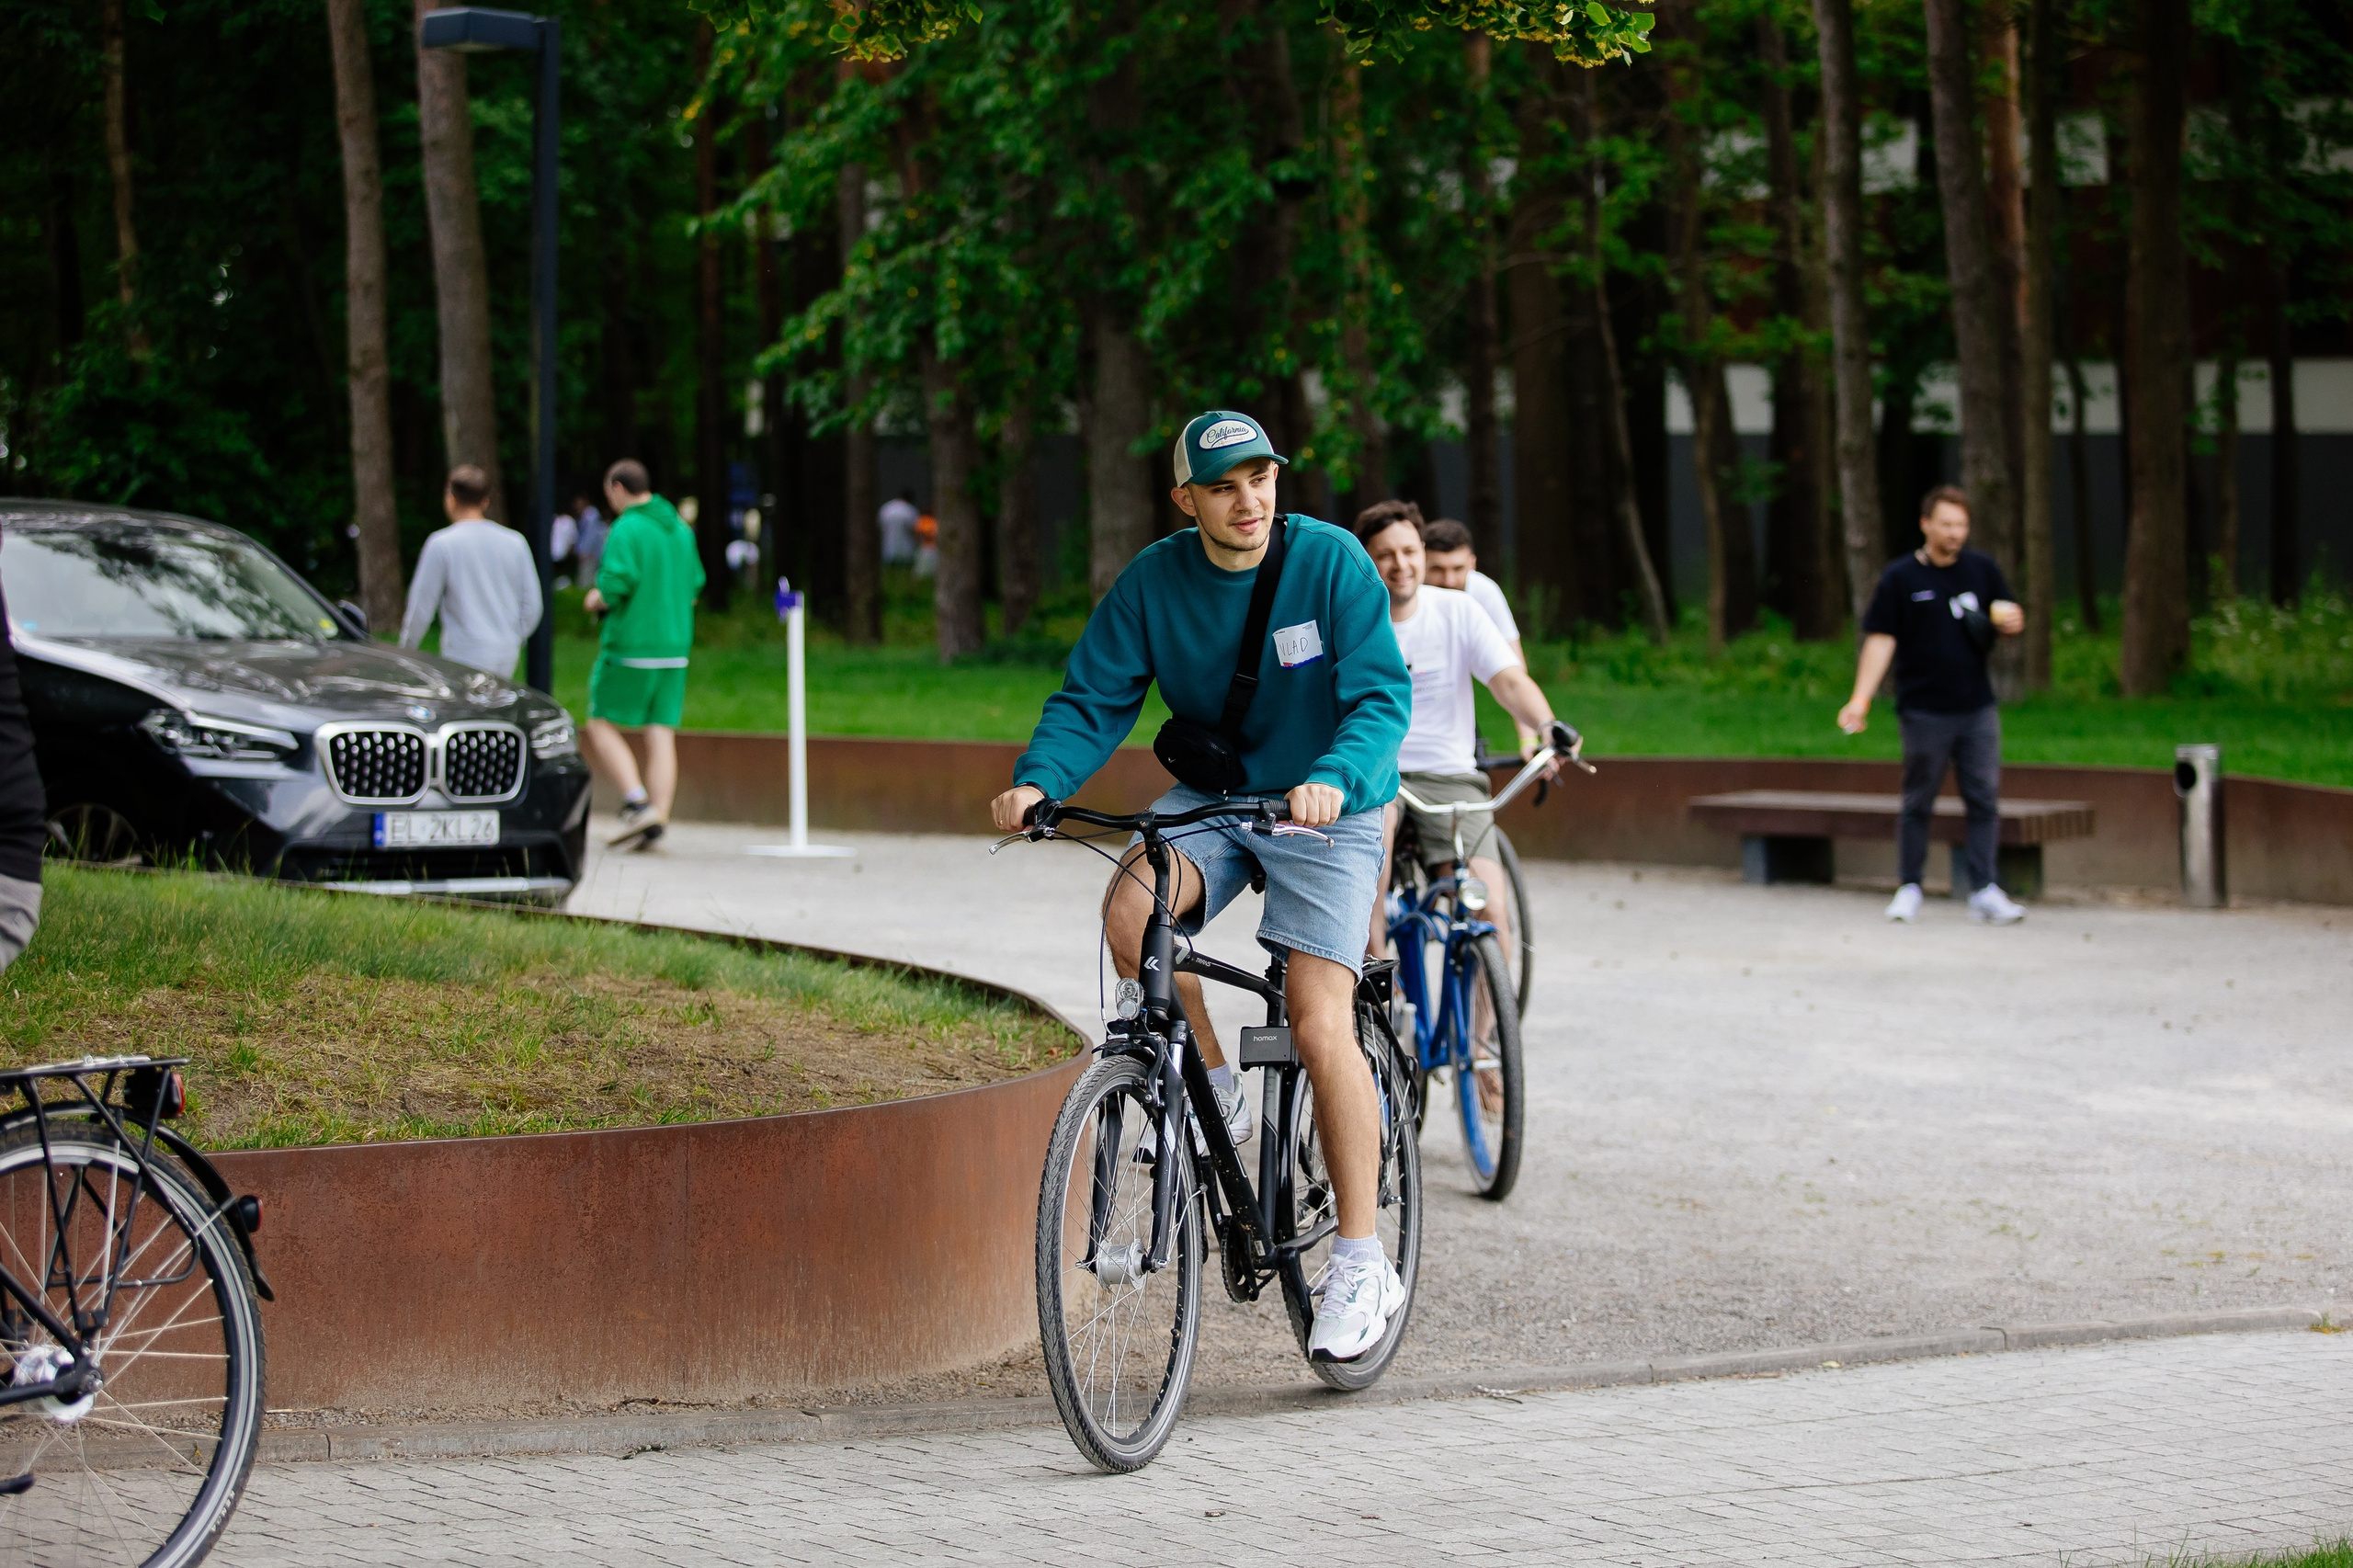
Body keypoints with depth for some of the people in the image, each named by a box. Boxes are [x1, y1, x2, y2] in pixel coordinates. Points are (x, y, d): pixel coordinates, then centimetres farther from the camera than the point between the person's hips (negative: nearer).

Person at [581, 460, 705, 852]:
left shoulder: (626, 530, -11)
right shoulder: (681, 529, 11)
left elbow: (615, 586, -20)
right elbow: (694, 585, 17)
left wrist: (596, 600, 0)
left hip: (630, 645, -6)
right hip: (674, 647, 6)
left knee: (601, 725, 4)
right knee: (661, 735, 4)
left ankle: (636, 801, -12)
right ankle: (658, 818, -4)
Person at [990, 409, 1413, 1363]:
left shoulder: (1330, 561, -15)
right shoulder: (1155, 579, -6)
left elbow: (1381, 695, -20)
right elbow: (1092, 699, -5)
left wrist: (1332, 779, -40)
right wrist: (1037, 781, -25)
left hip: (1324, 814, -3)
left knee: (1319, 1028, -16)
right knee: (1132, 911, -29)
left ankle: (1362, 1265, -6)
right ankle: (1215, 1096, -4)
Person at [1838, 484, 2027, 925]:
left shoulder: (1982, 569, 8)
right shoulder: (1901, 577, -2)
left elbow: (2006, 618, 19)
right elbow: (1881, 640, -4)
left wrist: (2011, 623, -7)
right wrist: (1861, 698, -13)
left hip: (1977, 708, 3)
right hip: (1924, 710, -3)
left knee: (1984, 800, -2)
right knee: (1918, 802, 4)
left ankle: (1984, 891, -1)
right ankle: (1909, 888, 14)